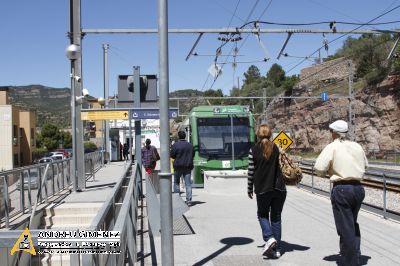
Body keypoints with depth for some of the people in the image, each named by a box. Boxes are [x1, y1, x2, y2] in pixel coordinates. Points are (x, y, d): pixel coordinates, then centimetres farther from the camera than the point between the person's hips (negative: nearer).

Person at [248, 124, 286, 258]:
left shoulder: (254, 150, -4)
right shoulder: (277, 148, 3)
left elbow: (251, 171, -3)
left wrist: (250, 189, 7)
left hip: (263, 189, -2)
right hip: (279, 188, 2)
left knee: (262, 214, 16)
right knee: (276, 217, 11)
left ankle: (269, 238, -8)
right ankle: (276, 249, 10)